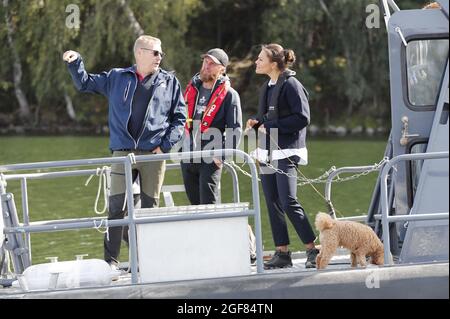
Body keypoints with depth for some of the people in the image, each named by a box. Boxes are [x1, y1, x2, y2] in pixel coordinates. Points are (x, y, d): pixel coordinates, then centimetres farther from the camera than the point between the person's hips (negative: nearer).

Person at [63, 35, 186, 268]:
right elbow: (85, 83, 20)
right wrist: (75, 63, 2)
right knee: (116, 207, -6)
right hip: (123, 153, 0)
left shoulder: (169, 82, 10)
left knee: (150, 207, 3)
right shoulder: (117, 78, 12)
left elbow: (180, 118, 10)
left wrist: (165, 144, -2)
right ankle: (111, 261, -4)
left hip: (154, 154, 0)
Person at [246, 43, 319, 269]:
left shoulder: (291, 85, -10)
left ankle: (312, 250, -7)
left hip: (286, 152, -9)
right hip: (268, 153, 9)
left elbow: (302, 118, -16)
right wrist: (257, 122, 6)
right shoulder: (267, 87, 16)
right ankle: (282, 253, 10)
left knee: (288, 202, -14)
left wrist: (270, 126, -16)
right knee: (273, 203, 6)